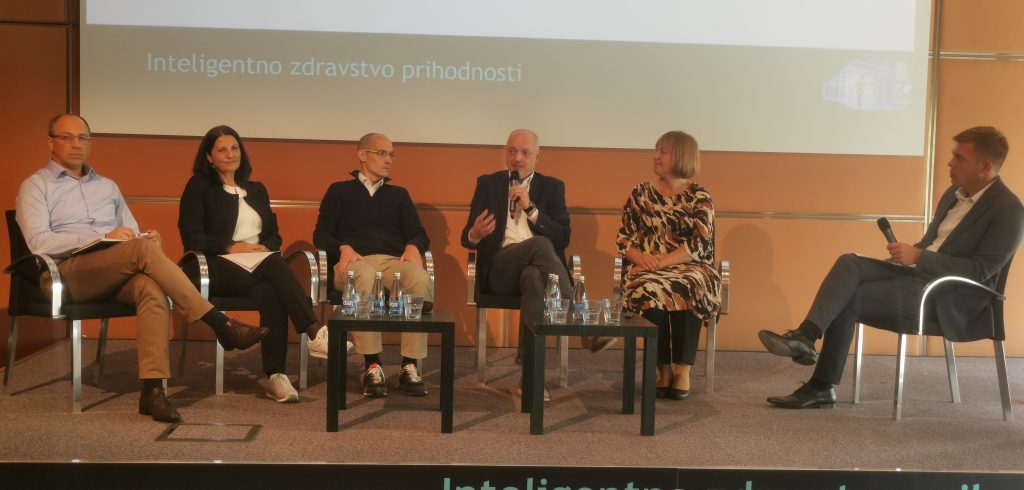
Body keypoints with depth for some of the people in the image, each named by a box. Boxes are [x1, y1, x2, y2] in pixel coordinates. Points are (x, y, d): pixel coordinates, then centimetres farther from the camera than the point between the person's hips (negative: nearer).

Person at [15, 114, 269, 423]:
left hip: (118, 274, 4)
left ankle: (153, 389, -39)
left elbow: (133, 235, 23)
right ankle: (220, 324, -34)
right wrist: (103, 237, -15)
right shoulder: (36, 186, 11)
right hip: (69, 272, -4)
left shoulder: (107, 186, 28)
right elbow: (38, 242, -5)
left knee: (152, 288, -34)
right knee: (143, 250, -32)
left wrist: (146, 238, -3)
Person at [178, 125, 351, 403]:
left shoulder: (256, 190, 26)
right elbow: (192, 238, 0)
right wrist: (232, 247, -11)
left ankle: (276, 376, -38)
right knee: (275, 265, -37)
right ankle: (315, 333, -46)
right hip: (222, 267, -4)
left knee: (270, 293, -35)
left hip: (261, 262, 4)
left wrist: (265, 247, -3)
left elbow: (274, 234, 21)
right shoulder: (198, 187, 11)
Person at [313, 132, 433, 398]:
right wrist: (343, 248, -11)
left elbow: (418, 233, 18)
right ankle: (372, 367, -36)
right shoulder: (339, 191, 22)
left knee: (420, 278, -35)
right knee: (366, 278, -41)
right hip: (354, 262, -2)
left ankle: (410, 367, -31)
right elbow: (321, 234, 10)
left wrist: (413, 246, -7)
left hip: (393, 261, 2)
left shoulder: (399, 194, 29)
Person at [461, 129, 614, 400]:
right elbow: (467, 238, 7)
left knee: (533, 276, -39)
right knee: (540, 244, -34)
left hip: (538, 267, 1)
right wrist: (475, 234, -20)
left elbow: (563, 239, 1)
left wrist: (530, 207, -11)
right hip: (500, 269, -1)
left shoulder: (552, 187, 14)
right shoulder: (487, 183, 14)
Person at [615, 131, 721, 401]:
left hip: (690, 268, -1)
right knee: (650, 290, -34)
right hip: (647, 269, 2)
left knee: (686, 289, -36)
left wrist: (661, 262, -20)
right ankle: (664, 368, -21)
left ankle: (683, 368, -24)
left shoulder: (699, 196, 3)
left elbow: (699, 244, -9)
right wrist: (641, 257, -13)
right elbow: (623, 238, 8)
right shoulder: (640, 193, 11)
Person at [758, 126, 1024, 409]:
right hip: (918, 273, 8)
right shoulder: (954, 193, 15)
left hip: (951, 299, -8)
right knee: (849, 264, -18)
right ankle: (805, 336, -29)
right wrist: (909, 253, 1)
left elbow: (980, 270, -19)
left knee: (848, 299, -19)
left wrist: (919, 257, -22)